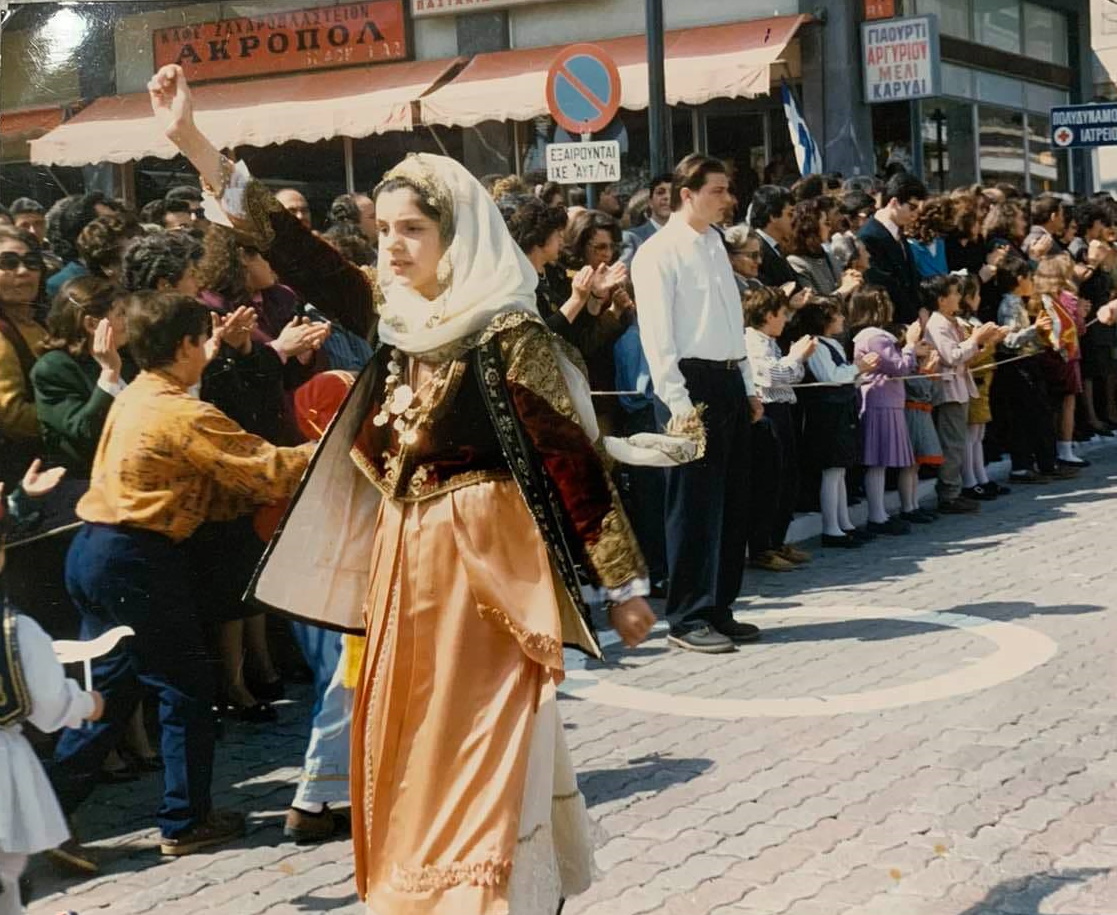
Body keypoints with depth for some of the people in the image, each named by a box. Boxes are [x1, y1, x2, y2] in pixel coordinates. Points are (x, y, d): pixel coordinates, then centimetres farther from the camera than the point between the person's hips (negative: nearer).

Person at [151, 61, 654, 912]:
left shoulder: (507, 334, -14)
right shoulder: (393, 312, 5)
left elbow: (574, 460, -13)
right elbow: (297, 251, 6)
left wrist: (625, 585, -11)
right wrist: (193, 142, 1)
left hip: (485, 556, -7)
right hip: (404, 553, 7)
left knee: (483, 748, -3)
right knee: (412, 745, 15)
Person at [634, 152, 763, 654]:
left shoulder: (715, 244, 16)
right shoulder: (658, 252, -9)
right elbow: (657, 334, -15)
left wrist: (748, 385, 17)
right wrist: (678, 401, -20)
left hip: (729, 380, 8)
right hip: (693, 383, -8)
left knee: (732, 499, 11)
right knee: (695, 503, -5)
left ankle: (718, 609, 21)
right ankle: (689, 618, 3)